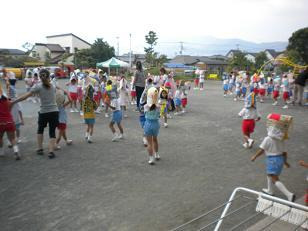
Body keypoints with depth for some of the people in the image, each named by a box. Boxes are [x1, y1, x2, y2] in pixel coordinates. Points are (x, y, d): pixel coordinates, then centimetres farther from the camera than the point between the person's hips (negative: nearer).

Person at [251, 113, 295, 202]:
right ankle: (270, 190, 43)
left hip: (272, 159, -8)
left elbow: (261, 150, -13)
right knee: (269, 174, 27)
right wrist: (285, 161, 22)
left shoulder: (268, 139, -18)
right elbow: (284, 152, 8)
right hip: (280, 158, 8)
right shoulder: (281, 140, 2)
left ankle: (289, 194, -15)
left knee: (275, 179, -4)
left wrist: (254, 156, 1)